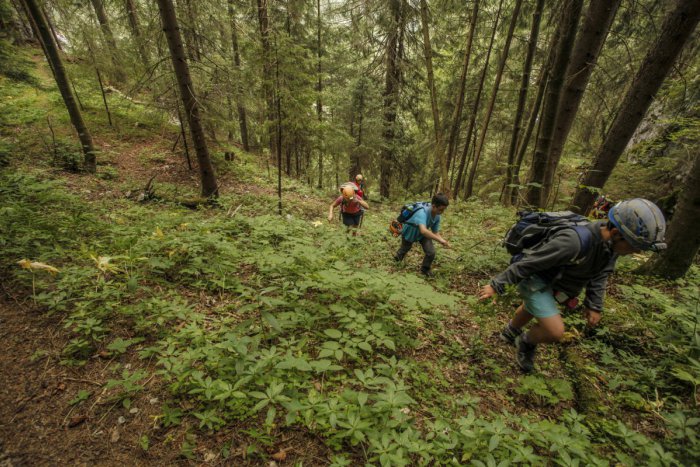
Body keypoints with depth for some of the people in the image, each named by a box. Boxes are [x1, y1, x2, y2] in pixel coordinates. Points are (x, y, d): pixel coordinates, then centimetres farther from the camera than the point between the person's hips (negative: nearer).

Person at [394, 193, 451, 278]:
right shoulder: (422, 212, -45)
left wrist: (443, 241, -30)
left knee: (431, 252, -14)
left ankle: (425, 269, 17)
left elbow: (435, 232, -12)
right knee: (405, 249, 24)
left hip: (423, 234, 4)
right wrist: (440, 240, -57)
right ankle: (398, 255, 63)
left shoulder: (437, 216, -22)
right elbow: (423, 230, -59)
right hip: (409, 232, -4)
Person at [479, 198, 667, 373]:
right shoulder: (573, 242, -39)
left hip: (552, 282, 9)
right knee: (555, 332, -17)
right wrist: (495, 286, -27)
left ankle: (510, 332, 58)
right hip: (535, 280, -9)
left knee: (531, 309, 30)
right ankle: (526, 342, 14)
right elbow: (527, 263, -33)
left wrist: (594, 305, 6)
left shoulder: (612, 242, -12)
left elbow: (600, 274, 5)